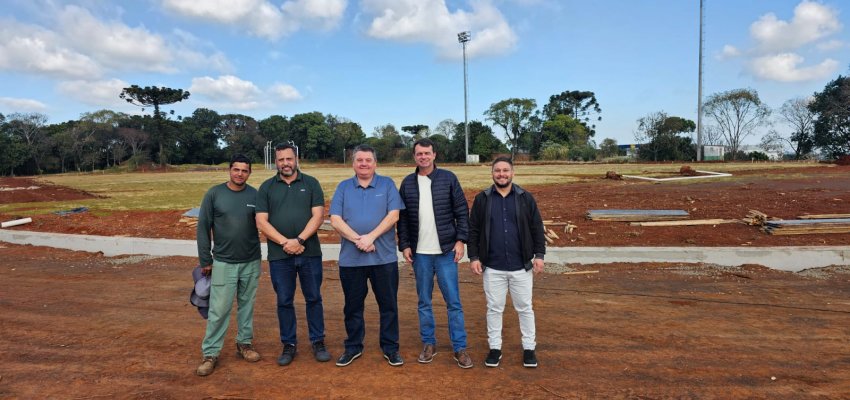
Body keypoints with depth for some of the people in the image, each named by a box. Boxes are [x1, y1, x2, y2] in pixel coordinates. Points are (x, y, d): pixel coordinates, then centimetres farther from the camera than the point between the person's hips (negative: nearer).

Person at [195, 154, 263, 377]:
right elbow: (203, 227, -1)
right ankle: (210, 353, 13)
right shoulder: (214, 194, -4)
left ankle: (244, 344, 28)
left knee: (247, 305, 13)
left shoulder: (255, 195, -2)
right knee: (219, 309, 0)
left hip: (251, 262, 2)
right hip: (223, 263, -1)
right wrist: (205, 259, -1)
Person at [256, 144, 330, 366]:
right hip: (279, 256, 1)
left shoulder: (311, 183, 4)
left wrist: (299, 240, -15)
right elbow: (261, 222, -1)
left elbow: (318, 216, -4)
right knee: (284, 301, 9)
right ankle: (288, 345, 22)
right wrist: (284, 242, -13)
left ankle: (318, 342, 21)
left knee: (313, 298, 8)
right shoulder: (266, 187, 6)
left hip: (310, 253, -1)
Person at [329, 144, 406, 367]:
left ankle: (390, 348, 22)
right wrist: (358, 240, -15)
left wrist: (370, 237, -16)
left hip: (384, 257, -1)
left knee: (389, 305, 7)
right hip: (350, 258, 1)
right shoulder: (343, 187, 7)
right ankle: (353, 347, 29)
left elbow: (393, 215, -6)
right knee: (352, 306, 13)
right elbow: (335, 220, -3)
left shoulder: (387, 184, 4)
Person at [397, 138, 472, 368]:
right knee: (424, 302, 11)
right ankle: (428, 344, 25)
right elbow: (403, 218, 7)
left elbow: (462, 211, -1)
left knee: (453, 302, 2)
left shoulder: (448, 178, 0)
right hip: (420, 253, 2)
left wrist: (460, 239, -7)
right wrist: (404, 245, 1)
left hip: (446, 251, -2)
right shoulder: (408, 183, 6)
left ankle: (460, 348, 12)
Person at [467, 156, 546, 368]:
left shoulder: (525, 198, 1)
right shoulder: (482, 199, 2)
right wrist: (474, 257, -3)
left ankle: (529, 347, 25)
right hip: (493, 267, 0)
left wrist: (539, 255, -2)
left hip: (521, 266, 0)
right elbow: (473, 230, 3)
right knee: (494, 309, 10)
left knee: (525, 308, 10)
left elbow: (537, 228, 3)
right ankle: (495, 347, 24)